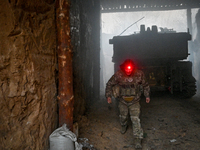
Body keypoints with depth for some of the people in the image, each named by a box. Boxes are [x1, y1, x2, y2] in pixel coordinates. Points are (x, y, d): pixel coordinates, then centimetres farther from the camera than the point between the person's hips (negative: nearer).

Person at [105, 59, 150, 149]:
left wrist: (147, 95, 3)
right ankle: (123, 126, 56)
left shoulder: (139, 74, -17)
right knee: (123, 117, 21)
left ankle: (138, 140, 0)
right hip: (123, 101, 1)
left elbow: (145, 85, 3)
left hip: (134, 102, -1)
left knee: (135, 119, -8)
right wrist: (108, 96, -13)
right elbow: (109, 84, -6)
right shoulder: (118, 75, -20)